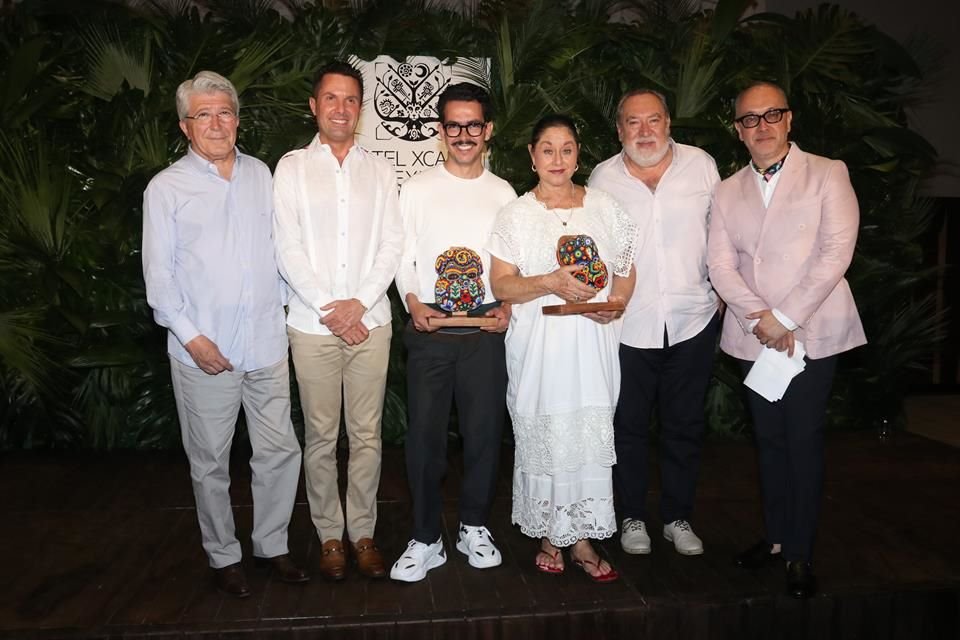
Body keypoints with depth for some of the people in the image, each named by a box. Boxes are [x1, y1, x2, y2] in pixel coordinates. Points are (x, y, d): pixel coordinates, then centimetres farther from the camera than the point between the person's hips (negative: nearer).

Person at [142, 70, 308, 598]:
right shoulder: (166, 188, -2)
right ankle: (223, 556, 29)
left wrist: (279, 304, 10)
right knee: (210, 462, 10)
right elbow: (158, 274, -4)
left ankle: (272, 544, 29)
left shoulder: (259, 174, 9)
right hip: (204, 352, -3)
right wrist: (191, 336, -11)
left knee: (280, 451, 9)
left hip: (266, 343, 3)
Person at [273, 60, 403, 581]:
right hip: (313, 325, -1)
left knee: (367, 435, 8)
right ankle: (329, 535, 23)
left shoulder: (379, 170, 9)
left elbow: (392, 244, 2)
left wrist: (360, 302, -10)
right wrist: (330, 309, -11)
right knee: (321, 437, 7)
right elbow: (288, 250, -4)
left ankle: (363, 532, 23)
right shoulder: (292, 167, 4)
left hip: (370, 322, 2)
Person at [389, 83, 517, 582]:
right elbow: (403, 257, 4)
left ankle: (474, 527, 27)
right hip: (429, 328, -1)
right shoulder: (417, 189, 4)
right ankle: (426, 538, 16)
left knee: (484, 430, 8)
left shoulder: (503, 193, 9)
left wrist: (507, 307, -5)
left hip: (486, 329, 2)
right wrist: (413, 303, -13)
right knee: (425, 433, 2)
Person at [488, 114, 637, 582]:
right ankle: (548, 536, 22)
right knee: (542, 437, 4)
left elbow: (626, 268, 14)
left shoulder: (603, 206, 10)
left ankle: (581, 538, 17)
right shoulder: (516, 214, 3)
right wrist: (550, 283, -19)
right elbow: (501, 284, -3)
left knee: (590, 436, 2)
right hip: (538, 346, -1)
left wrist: (615, 304, -6)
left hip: (593, 344, 2)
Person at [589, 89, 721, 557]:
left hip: (692, 320, 1)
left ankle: (678, 517, 30)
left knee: (684, 426, 12)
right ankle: (632, 517, 28)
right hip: (628, 324, 0)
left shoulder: (701, 165, 1)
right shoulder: (603, 177, 1)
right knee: (628, 426, 10)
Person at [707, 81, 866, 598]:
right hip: (752, 337, 4)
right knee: (769, 439, 12)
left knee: (803, 441, 0)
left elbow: (836, 252, -9)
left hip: (810, 333, -3)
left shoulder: (827, 174, 1)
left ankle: (800, 553, 13)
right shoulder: (728, 191, 11)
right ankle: (776, 537, 26)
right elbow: (720, 263, 2)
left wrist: (786, 318, -15)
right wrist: (758, 317, -12)